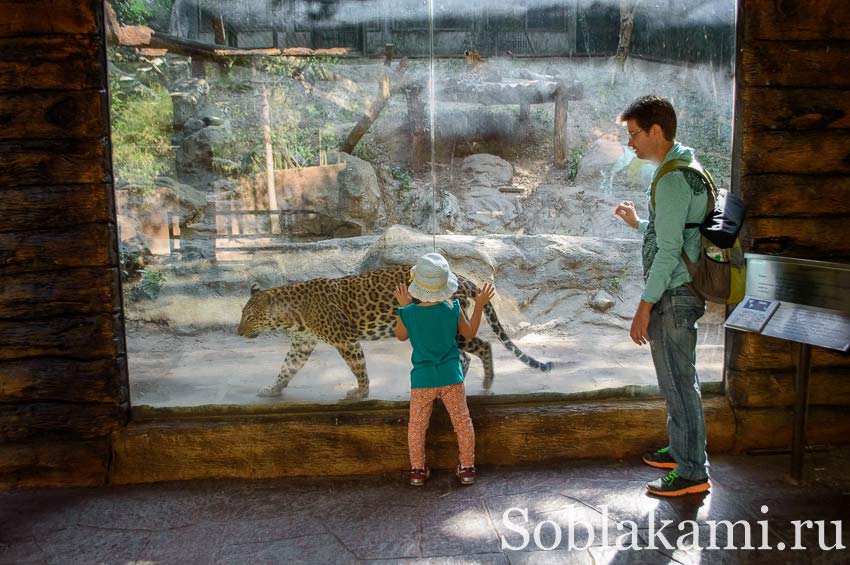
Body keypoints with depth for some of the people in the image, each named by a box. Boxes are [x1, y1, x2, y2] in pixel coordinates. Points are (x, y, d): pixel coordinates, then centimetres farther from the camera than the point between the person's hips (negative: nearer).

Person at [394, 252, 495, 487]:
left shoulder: (408, 313, -16)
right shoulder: (453, 309, -14)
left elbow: (401, 336, 6)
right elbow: (470, 334, 3)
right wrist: (480, 305, 9)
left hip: (422, 379, 0)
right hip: (451, 376, 0)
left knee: (417, 425, 17)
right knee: (462, 422, 16)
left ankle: (417, 469, 26)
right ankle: (467, 468, 25)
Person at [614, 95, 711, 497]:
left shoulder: (671, 178, -19)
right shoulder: (687, 170, 13)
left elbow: (669, 250, -23)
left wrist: (645, 308, -20)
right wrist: (637, 223, 21)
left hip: (673, 296, -10)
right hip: (684, 291, 11)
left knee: (678, 382, -1)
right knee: (678, 378, 20)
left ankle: (692, 472, 10)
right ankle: (681, 449, 35)